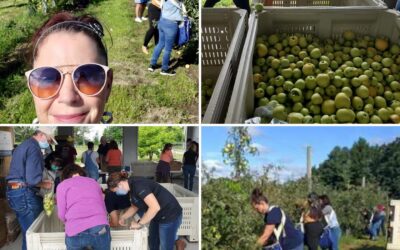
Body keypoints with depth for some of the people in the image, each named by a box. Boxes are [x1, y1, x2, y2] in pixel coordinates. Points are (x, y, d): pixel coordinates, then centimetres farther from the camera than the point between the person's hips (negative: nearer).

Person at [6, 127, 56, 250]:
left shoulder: (23, 145, 19)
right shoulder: (34, 147, -13)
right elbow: (33, 179, -22)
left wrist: (41, 182, 14)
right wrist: (44, 185, -4)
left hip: (13, 191, 10)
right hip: (24, 193, -10)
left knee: (27, 230, 17)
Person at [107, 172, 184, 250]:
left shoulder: (138, 185, -26)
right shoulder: (132, 186, 3)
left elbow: (155, 207, -34)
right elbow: (135, 207, 19)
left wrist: (139, 224, -24)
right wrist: (123, 217, 4)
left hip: (170, 216, -10)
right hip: (157, 215, 10)